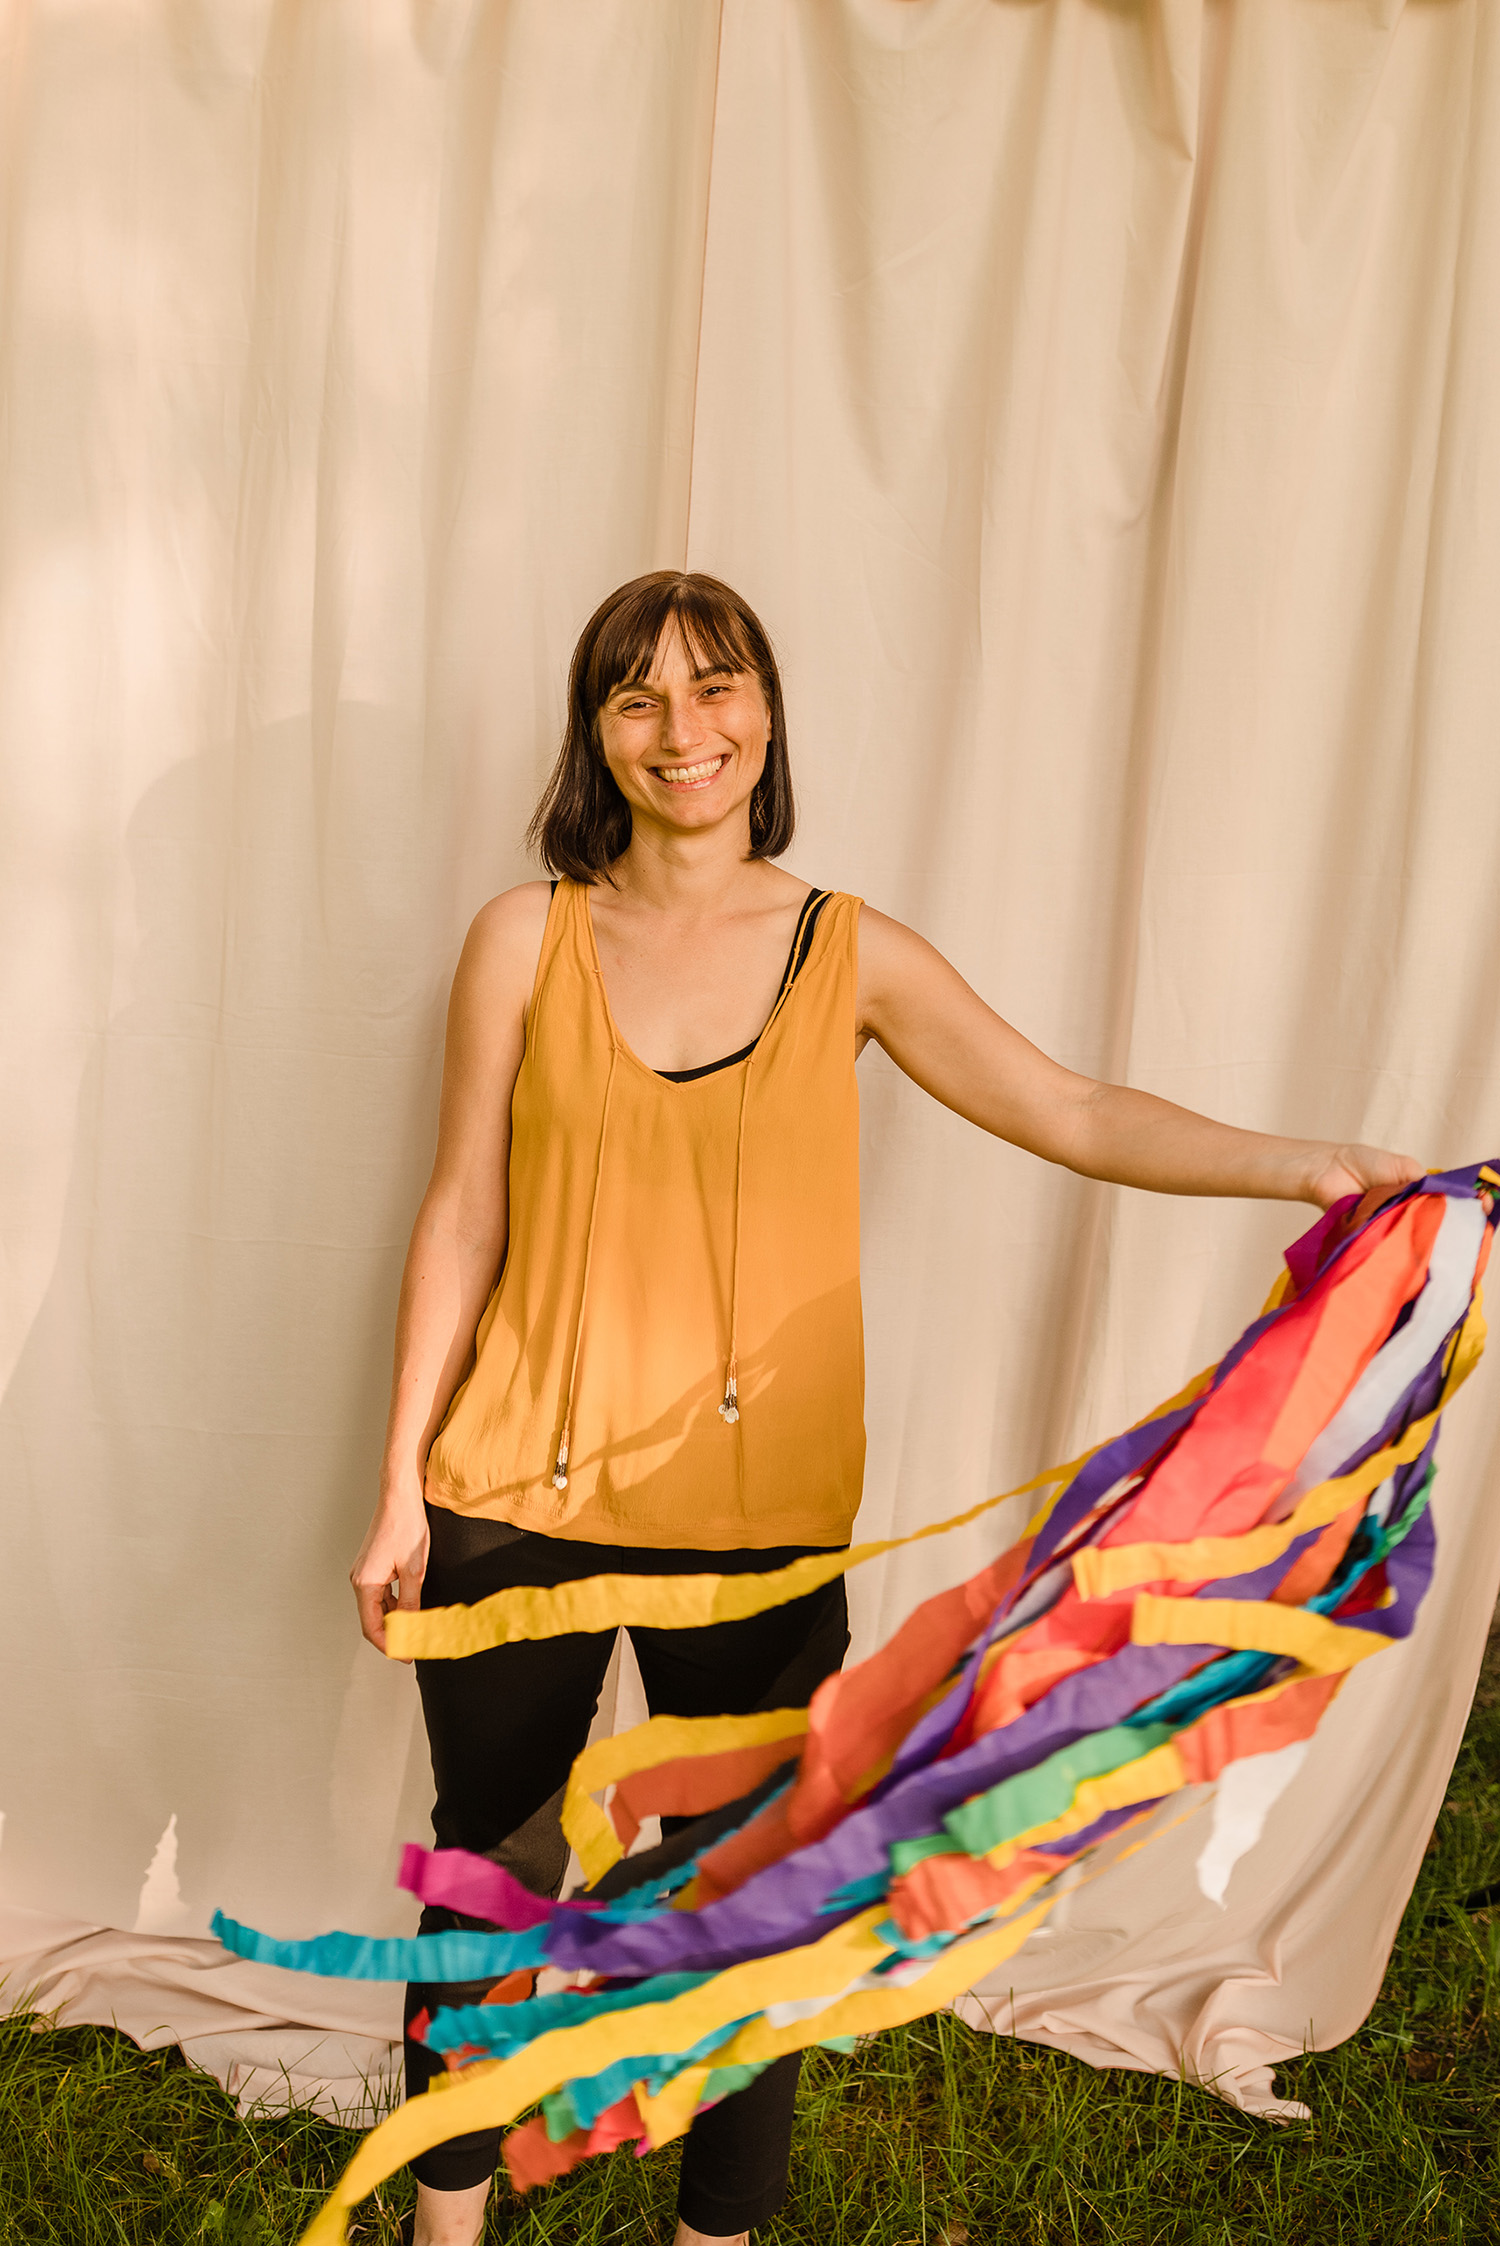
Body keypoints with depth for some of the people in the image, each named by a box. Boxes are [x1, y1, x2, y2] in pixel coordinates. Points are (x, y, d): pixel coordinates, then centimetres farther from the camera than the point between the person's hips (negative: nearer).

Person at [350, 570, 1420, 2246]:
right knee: (491, 1867, 16)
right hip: (520, 1496, 1)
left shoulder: (853, 956, 0)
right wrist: (401, 1482, 2)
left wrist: (1307, 1166, -17)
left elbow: (1073, 1114, -4)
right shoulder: (527, 939, -1)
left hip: (758, 1521, 0)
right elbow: (462, 1216, 1)